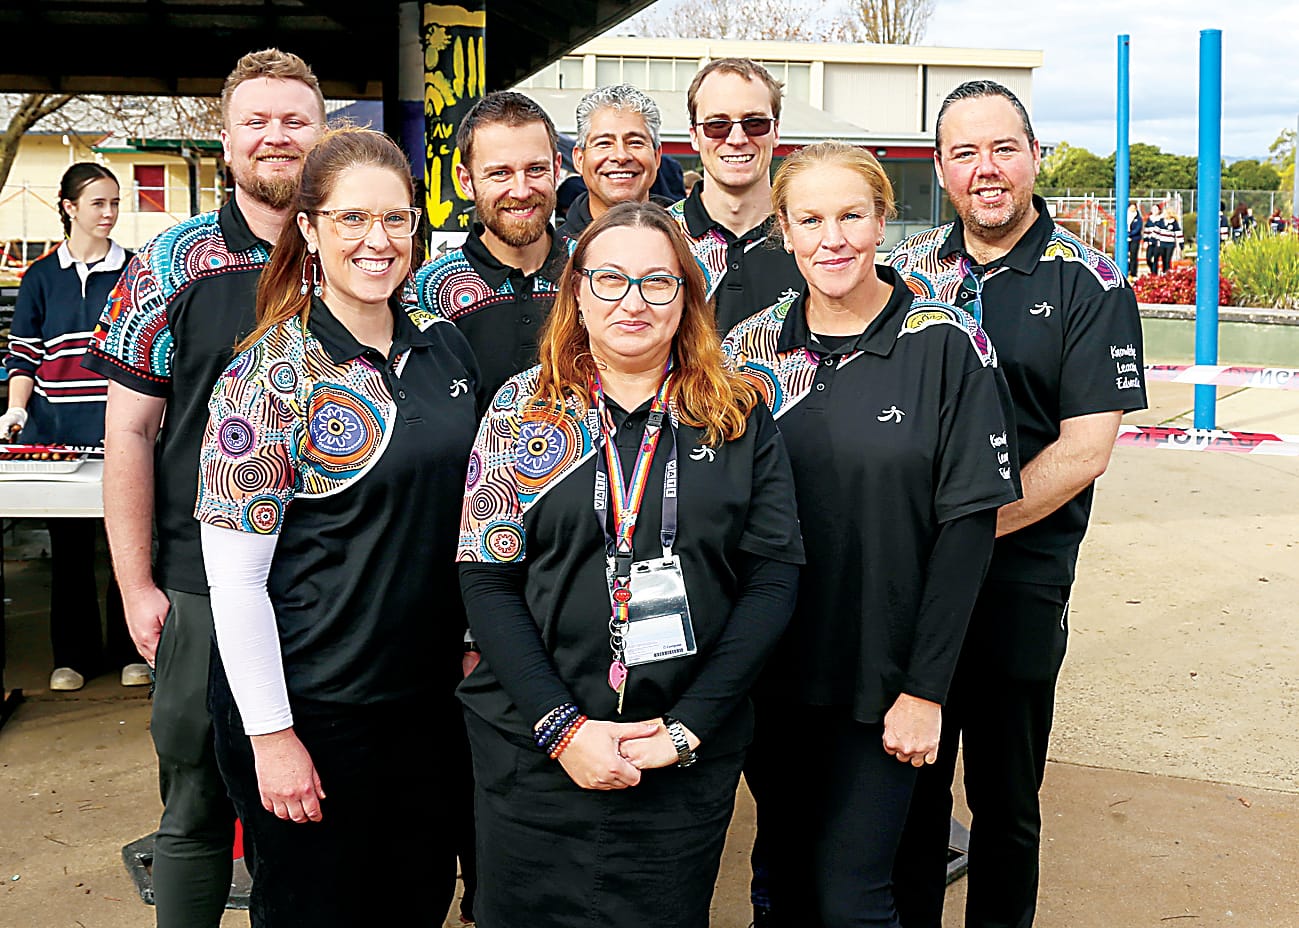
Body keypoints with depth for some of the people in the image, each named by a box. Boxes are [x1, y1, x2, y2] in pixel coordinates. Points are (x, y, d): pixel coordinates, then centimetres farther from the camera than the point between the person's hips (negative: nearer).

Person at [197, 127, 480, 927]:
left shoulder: (445, 350, 3)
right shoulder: (272, 374, -14)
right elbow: (233, 578, -15)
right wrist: (271, 735, -15)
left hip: (433, 692, 6)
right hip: (309, 707, -5)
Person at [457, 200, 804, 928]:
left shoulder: (740, 417, 2)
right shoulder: (525, 408, 1)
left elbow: (774, 577, -2)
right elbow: (486, 579, -3)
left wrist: (688, 727, -10)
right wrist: (561, 727, -12)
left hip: (690, 764, 0)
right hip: (536, 752, 0)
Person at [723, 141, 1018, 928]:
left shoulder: (946, 344, -8)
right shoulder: (753, 346, 2)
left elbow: (970, 520, -9)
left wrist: (925, 687, -12)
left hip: (884, 681, -3)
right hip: (773, 677, 4)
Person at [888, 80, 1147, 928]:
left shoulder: (1089, 285, -6)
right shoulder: (909, 269, 5)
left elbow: (1084, 450, -12)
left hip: (1018, 580, -3)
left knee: (1005, 800, 11)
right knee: (909, 781, 15)